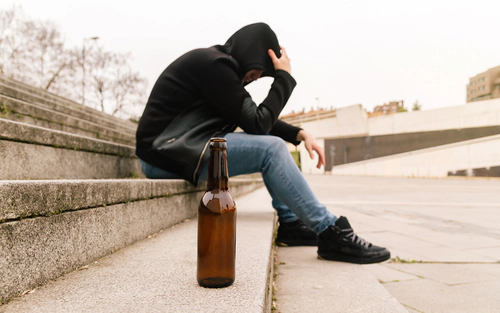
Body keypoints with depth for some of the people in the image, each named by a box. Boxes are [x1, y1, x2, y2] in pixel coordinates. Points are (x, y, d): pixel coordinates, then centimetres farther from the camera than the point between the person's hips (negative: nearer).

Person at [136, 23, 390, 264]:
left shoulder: (218, 63, 14)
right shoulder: (214, 64, -16)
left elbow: (258, 118, 16)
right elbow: (257, 123, -17)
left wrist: (300, 134, 2)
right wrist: (284, 77, -8)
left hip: (181, 148, 10)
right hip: (164, 154, -10)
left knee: (272, 143, 9)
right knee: (271, 149, -21)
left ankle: (290, 223, 6)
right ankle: (331, 234, -15)